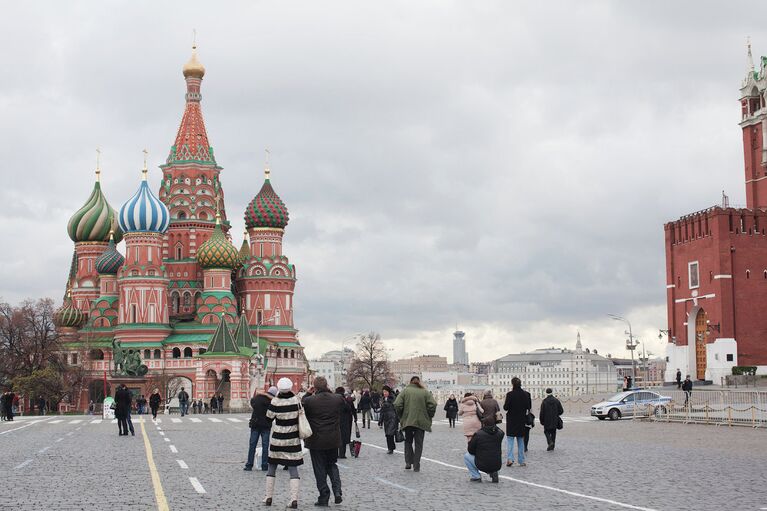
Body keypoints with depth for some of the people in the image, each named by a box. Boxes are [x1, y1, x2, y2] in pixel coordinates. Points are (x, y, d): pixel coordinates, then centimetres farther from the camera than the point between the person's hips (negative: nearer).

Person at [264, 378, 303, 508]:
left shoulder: (275, 402, -15)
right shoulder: (296, 400, -8)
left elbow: (269, 417, -3)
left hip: (278, 439, -1)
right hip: (293, 439, 1)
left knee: (271, 467, 15)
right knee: (293, 468, 3)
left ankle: (269, 497, 17)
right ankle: (294, 499, -7)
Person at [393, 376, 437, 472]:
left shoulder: (405, 391, 1)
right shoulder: (425, 392, 2)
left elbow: (397, 405, -8)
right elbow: (433, 404, -8)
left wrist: (401, 416, 5)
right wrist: (429, 417, 5)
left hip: (407, 421, 0)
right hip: (421, 421, 0)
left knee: (408, 441, 18)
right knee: (418, 443, 7)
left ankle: (408, 462, 6)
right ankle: (416, 466, 4)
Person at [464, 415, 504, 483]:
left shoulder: (478, 434, -11)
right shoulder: (500, 434, 0)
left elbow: (470, 450, -1)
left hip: (482, 466, -4)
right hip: (497, 466, 4)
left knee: (466, 456, 20)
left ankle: (476, 477, 12)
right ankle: (493, 473, 14)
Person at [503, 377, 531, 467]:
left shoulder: (510, 395, -14)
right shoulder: (526, 395, -3)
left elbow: (505, 407, -13)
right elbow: (529, 407, 4)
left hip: (511, 420, -3)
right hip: (522, 421, 3)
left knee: (510, 439, 2)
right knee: (521, 440, 13)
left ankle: (510, 458, -16)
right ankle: (521, 461, 14)